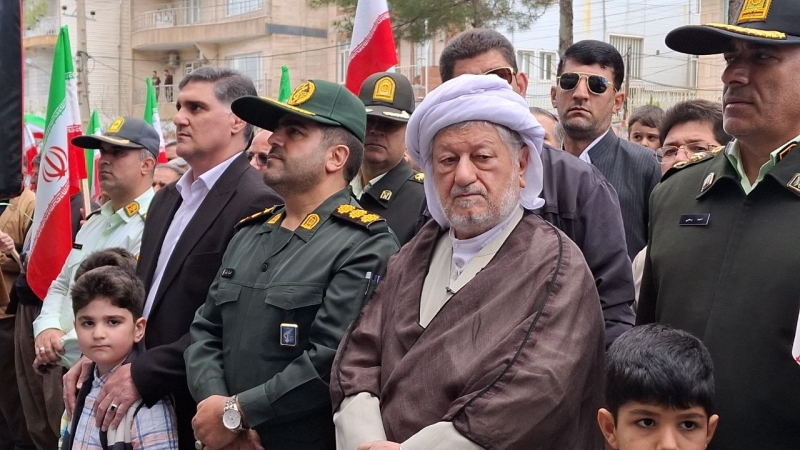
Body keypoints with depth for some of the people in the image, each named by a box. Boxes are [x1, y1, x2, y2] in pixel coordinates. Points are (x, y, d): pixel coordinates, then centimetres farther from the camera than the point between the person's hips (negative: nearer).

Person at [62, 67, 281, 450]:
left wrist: (144, 374, -20)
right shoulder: (167, 198, 13)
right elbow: (141, 290, 15)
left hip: (200, 410, -7)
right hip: (147, 406, 8)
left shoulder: (257, 204, -16)